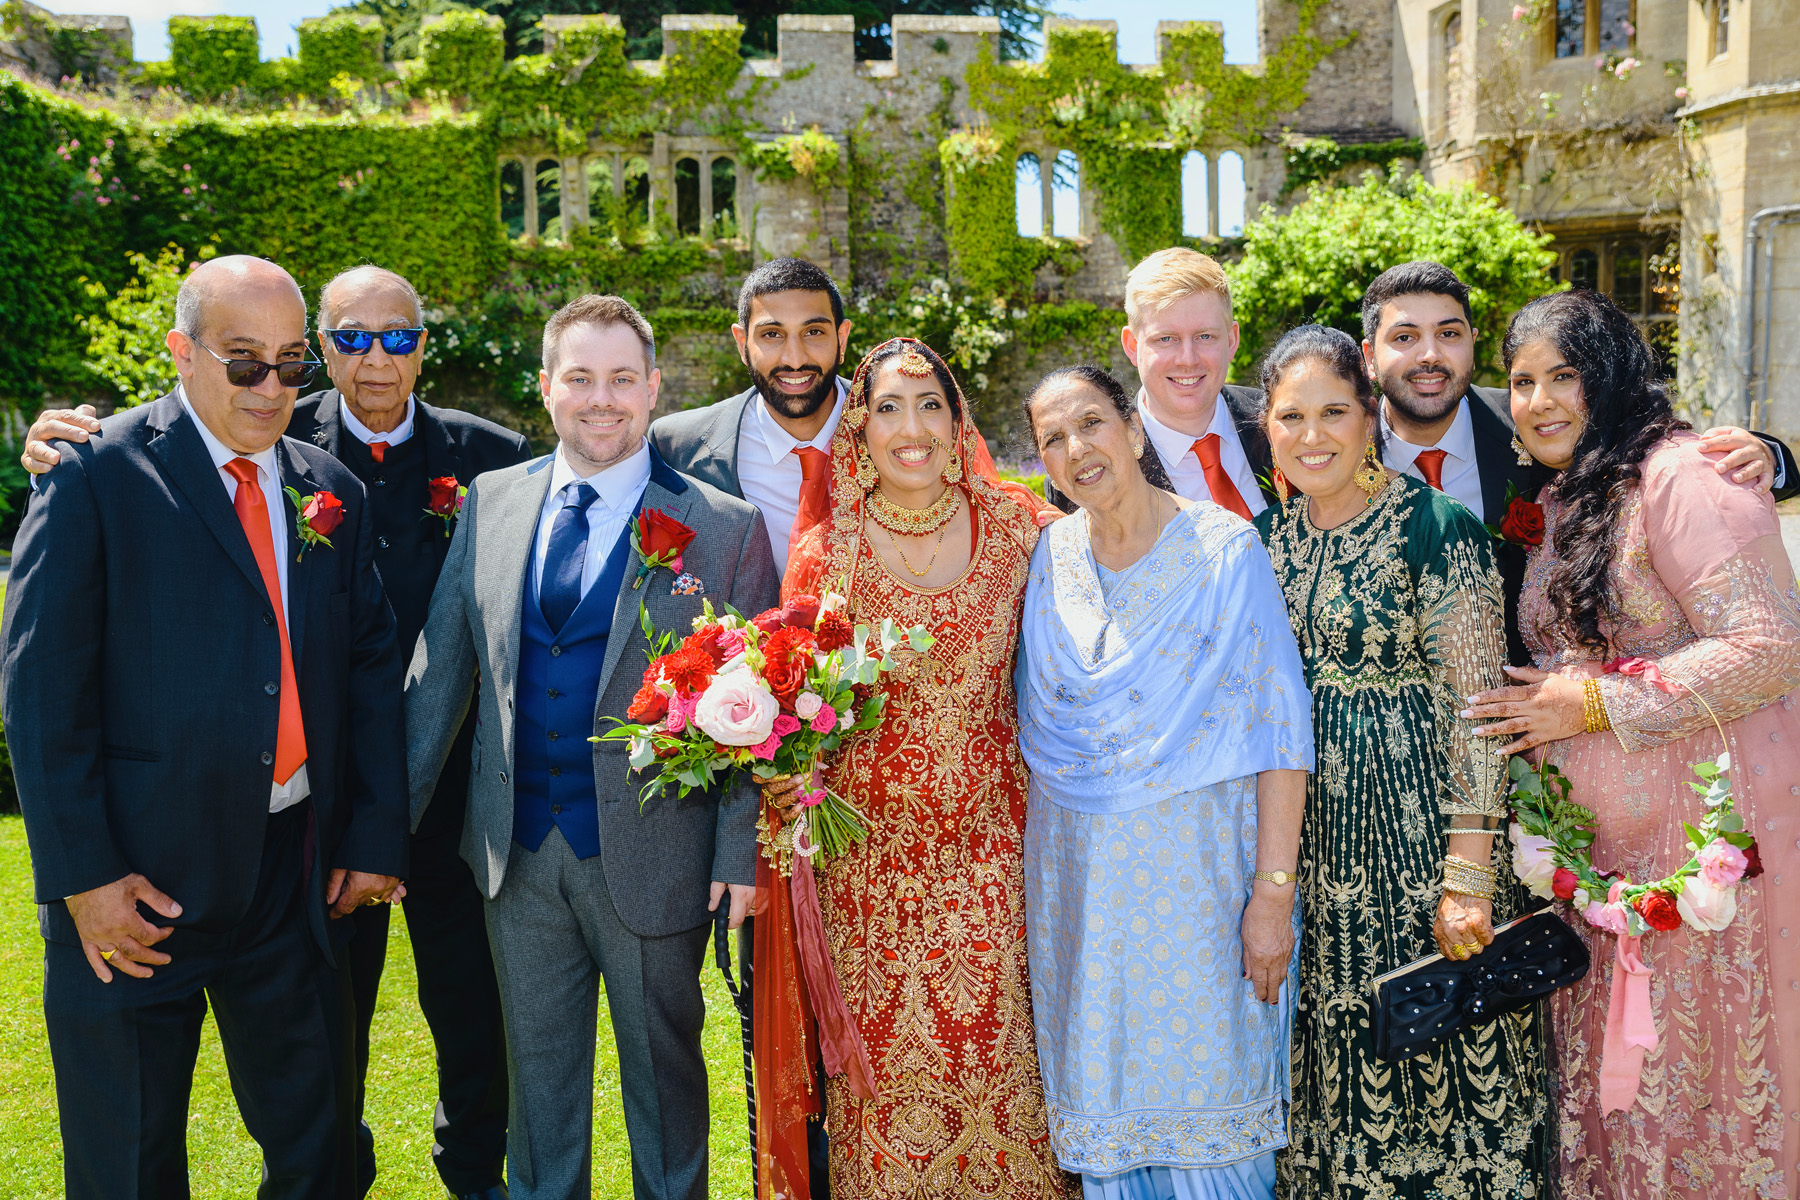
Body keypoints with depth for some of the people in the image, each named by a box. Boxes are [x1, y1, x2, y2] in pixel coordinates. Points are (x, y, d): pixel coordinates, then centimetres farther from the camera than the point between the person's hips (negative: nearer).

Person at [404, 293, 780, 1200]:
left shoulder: (724, 528, -8)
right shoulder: (492, 501, 3)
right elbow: (439, 668, 6)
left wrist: (739, 854, -12)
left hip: (651, 854, -3)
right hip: (517, 851, 3)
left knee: (663, 1073, 16)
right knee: (537, 1074, 19)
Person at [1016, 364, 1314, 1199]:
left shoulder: (1223, 548, -8)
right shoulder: (1049, 555, 4)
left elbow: (1278, 728, -10)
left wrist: (1274, 890, -15)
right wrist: (1035, 861, 8)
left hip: (1195, 861, -4)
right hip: (1075, 864, 4)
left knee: (1208, 1106, 4)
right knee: (1102, 1108, 11)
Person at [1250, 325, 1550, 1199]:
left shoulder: (1437, 529, -11)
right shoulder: (1267, 537, 6)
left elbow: (1478, 706, -13)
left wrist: (1469, 875, -18)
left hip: (1418, 830, -5)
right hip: (1310, 846, 5)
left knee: (1435, 1045, 4)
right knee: (1338, 1058, 14)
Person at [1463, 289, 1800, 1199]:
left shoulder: (1679, 476, -13)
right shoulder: (1557, 502, 14)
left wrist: (1594, 703, -18)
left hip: (1706, 827, -7)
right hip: (1594, 834, 8)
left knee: (1694, 1064, 4)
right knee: (1601, 1067, 13)